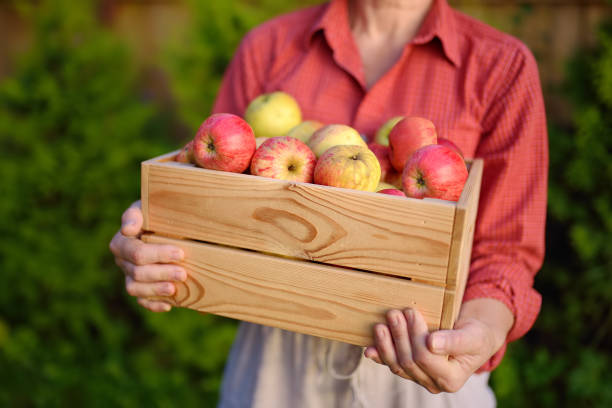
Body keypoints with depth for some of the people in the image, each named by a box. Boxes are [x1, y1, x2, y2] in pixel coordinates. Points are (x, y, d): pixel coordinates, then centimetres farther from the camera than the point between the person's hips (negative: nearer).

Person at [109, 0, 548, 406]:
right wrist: (154, 234, -23)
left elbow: (504, 252, -9)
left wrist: (486, 328, -29)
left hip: (424, 369, -1)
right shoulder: (267, 48, -2)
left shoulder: (503, 65, -7)